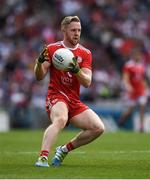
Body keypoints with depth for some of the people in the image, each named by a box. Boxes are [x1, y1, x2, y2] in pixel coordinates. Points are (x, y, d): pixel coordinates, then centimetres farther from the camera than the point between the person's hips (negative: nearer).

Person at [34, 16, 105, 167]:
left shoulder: (85, 53, 8)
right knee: (61, 119, -37)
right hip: (56, 97, -5)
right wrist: (40, 62, -23)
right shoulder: (52, 49, 1)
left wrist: (77, 71, -23)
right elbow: (39, 77, -2)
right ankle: (43, 157, -46)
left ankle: (65, 149, 7)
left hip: (75, 101, 5)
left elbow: (87, 82, -2)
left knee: (98, 128, -10)